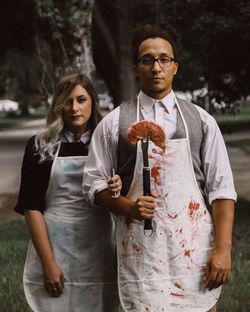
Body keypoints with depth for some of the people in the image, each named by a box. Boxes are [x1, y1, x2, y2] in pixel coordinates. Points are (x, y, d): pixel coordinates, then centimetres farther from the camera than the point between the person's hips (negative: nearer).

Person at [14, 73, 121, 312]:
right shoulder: (40, 146, 0)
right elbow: (32, 207, -4)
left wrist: (117, 189, -12)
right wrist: (48, 263, -11)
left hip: (99, 253, 2)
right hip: (55, 247, -1)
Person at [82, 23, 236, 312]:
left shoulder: (201, 121, 6)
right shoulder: (114, 123, 4)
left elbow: (221, 188, 4)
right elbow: (94, 183, 8)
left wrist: (223, 250, -5)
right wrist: (129, 207, -11)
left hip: (194, 250, 1)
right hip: (140, 252, -1)